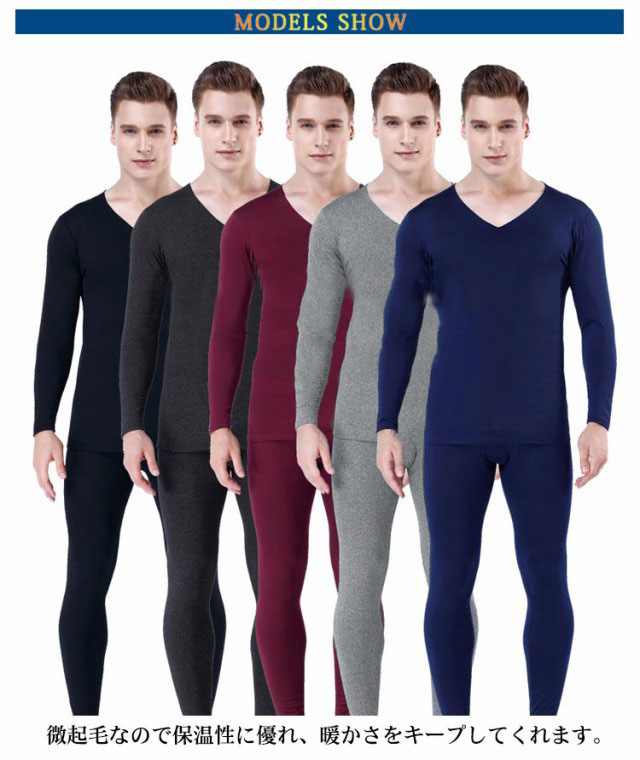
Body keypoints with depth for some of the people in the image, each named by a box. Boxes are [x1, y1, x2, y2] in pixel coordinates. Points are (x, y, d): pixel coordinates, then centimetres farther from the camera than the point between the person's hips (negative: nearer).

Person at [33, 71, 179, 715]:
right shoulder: (78, 228, 3)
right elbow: (56, 334, 4)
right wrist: (44, 427, -2)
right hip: (98, 438, 0)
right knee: (86, 586, 2)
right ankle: (84, 725, 14)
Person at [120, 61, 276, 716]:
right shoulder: (161, 222, 3)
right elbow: (139, 331, 4)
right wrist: (132, 427, -6)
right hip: (188, 434, 1)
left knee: (274, 587, 0)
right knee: (191, 589, 4)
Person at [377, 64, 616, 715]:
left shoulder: (571, 220, 0)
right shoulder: (426, 224, 1)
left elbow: (597, 326, 2)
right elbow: (400, 330, 4)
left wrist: (599, 421, -6)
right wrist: (386, 426, 0)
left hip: (540, 435, 0)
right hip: (453, 435, 0)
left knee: (547, 582, 4)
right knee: (450, 583, 4)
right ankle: (454, 727, 17)